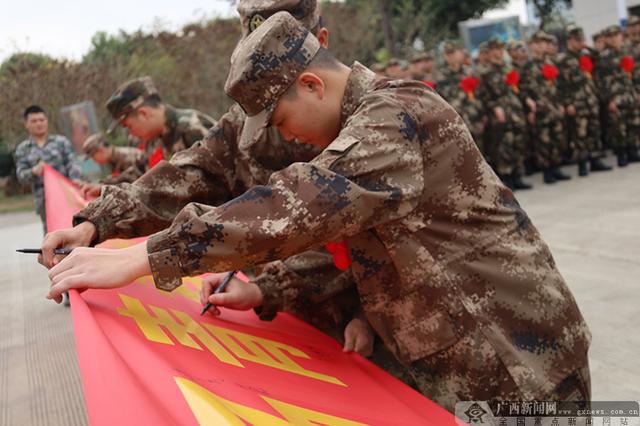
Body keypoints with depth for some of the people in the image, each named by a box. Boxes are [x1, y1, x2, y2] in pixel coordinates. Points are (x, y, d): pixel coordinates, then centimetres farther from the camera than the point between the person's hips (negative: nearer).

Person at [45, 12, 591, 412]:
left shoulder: (396, 114, -21)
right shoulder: (371, 121, 10)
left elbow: (302, 206, -34)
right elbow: (338, 233, 15)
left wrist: (142, 257, -33)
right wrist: (265, 293, 3)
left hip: (514, 364, -9)